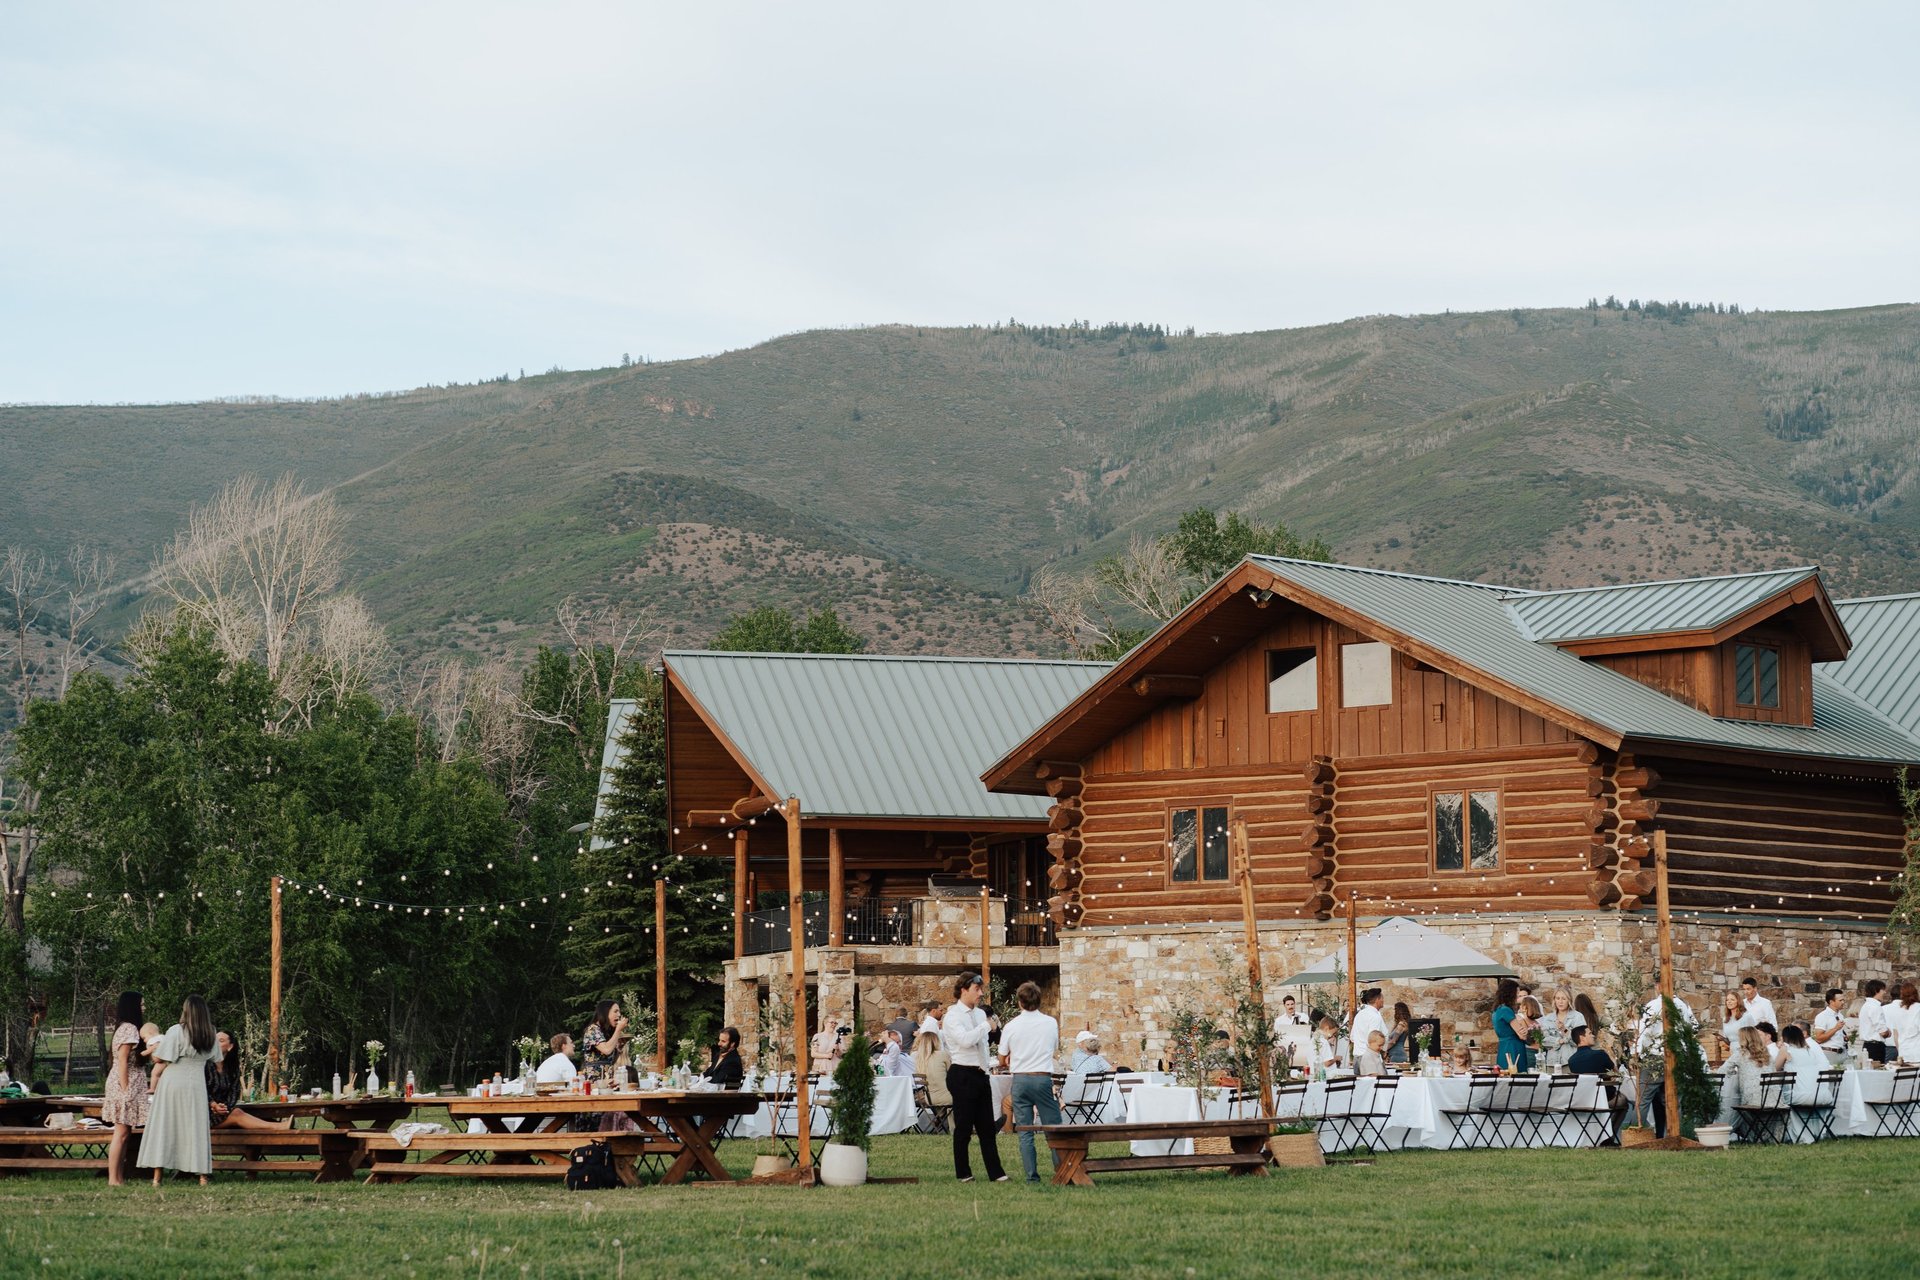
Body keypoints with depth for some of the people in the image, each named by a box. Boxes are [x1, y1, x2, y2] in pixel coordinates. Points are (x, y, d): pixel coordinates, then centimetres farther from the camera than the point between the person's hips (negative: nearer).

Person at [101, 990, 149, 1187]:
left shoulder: (129, 1028, 17)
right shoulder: (128, 1028, -13)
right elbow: (122, 1060, -18)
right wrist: (125, 1090, -20)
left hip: (129, 1087, 10)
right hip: (125, 1085, -10)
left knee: (124, 1133, 10)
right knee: (121, 1133, -9)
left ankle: (118, 1177, 11)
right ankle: (113, 1179, -10)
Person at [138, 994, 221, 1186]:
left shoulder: (176, 1031, -11)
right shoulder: (211, 1035, 5)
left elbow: (159, 1059, -9)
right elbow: (216, 1059, 15)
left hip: (172, 1083, -3)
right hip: (197, 1084, 3)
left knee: (164, 1128, 0)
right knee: (197, 1129, 8)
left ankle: (157, 1177, -4)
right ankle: (202, 1175, 4)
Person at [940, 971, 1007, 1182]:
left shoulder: (980, 1014, 14)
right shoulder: (952, 1016, -9)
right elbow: (965, 1040, -24)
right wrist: (986, 1026, -13)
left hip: (980, 1073, 7)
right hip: (962, 1075, -7)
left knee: (987, 1126, 6)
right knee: (964, 1127, -1)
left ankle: (995, 1172, 7)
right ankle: (963, 1172, 8)